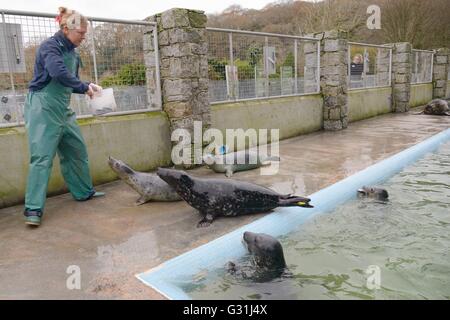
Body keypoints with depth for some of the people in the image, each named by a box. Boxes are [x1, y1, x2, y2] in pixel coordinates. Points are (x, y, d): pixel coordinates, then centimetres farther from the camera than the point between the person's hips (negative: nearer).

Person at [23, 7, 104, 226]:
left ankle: (83, 192, 28)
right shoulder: (50, 46, -11)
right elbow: (59, 73, -30)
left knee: (77, 151, 12)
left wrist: (87, 86, 2)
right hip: (43, 108, -8)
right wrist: (84, 87, -18)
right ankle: (33, 209, -7)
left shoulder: (72, 52, 14)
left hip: (63, 110, 8)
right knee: (42, 157, -11)